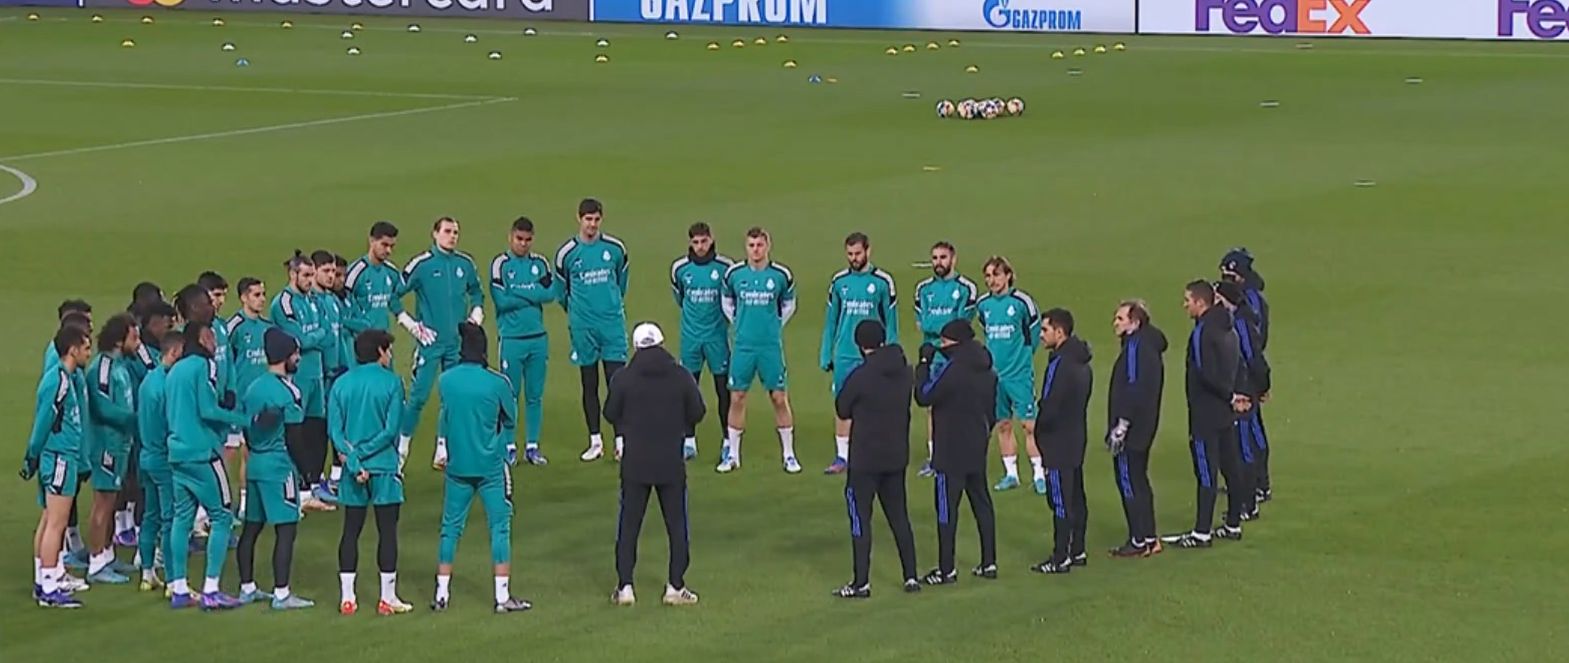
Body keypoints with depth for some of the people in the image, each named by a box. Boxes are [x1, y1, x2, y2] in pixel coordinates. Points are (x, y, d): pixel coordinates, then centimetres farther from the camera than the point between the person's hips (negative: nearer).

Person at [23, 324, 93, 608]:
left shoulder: (61, 377, 14)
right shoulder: (60, 381, -17)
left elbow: (43, 422, 17)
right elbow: (44, 422, -17)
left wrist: (33, 458, 18)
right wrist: (33, 457, -12)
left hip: (54, 458, 10)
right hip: (60, 458, -10)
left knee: (49, 521, 15)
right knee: (56, 523, -9)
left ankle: (42, 582, 21)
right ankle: (49, 589, -9)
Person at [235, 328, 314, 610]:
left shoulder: (253, 388, 12)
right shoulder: (288, 392, -13)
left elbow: (246, 430, 16)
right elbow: (294, 437, -15)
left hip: (255, 464, 9)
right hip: (280, 466, -9)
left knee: (252, 526, 13)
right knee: (286, 529, -5)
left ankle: (247, 588, 19)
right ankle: (281, 594, -7)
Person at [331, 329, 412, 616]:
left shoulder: (341, 384, 4)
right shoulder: (391, 382, -6)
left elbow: (335, 430, -3)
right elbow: (391, 429, -13)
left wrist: (354, 461, -10)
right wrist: (361, 453, -9)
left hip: (354, 472, 4)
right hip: (384, 467, -4)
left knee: (351, 531, 9)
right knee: (387, 531, 4)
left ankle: (347, 597, 9)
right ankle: (387, 598, 6)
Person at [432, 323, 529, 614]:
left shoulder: (446, 380, -4)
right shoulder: (497, 383, -12)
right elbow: (511, 420, 2)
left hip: (457, 466, 3)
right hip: (492, 466, -3)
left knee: (451, 527, 11)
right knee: (500, 528, 3)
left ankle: (441, 594, 12)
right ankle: (503, 597, 2)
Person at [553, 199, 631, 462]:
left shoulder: (615, 249, 1)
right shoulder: (566, 253, -2)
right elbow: (561, 290, 13)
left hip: (612, 324, 0)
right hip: (583, 328, 0)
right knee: (589, 385, 7)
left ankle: (621, 441, -4)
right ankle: (595, 442, 14)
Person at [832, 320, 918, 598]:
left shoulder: (861, 376, -18)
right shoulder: (906, 373, -1)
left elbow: (842, 410, -6)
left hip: (865, 460, -6)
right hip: (897, 457, 6)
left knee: (860, 519, 2)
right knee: (899, 517, 15)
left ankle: (861, 583, 2)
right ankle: (911, 577, 18)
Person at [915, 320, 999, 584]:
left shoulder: (952, 369, -18)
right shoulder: (987, 370, 8)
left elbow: (924, 397, -17)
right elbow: (992, 411, 15)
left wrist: (925, 363, -9)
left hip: (950, 453, -8)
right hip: (978, 452, 8)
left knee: (946, 508, -2)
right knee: (982, 504, 14)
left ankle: (946, 570, 0)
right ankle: (989, 563, 18)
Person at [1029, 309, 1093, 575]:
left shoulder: (1061, 364, -21)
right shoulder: (1081, 362, 9)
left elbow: (1050, 408, -22)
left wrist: (1037, 426, -3)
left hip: (1059, 441, -10)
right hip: (1077, 438, 10)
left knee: (1060, 501, -5)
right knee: (1076, 498, 15)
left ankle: (1061, 558, -1)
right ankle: (1077, 551, 22)